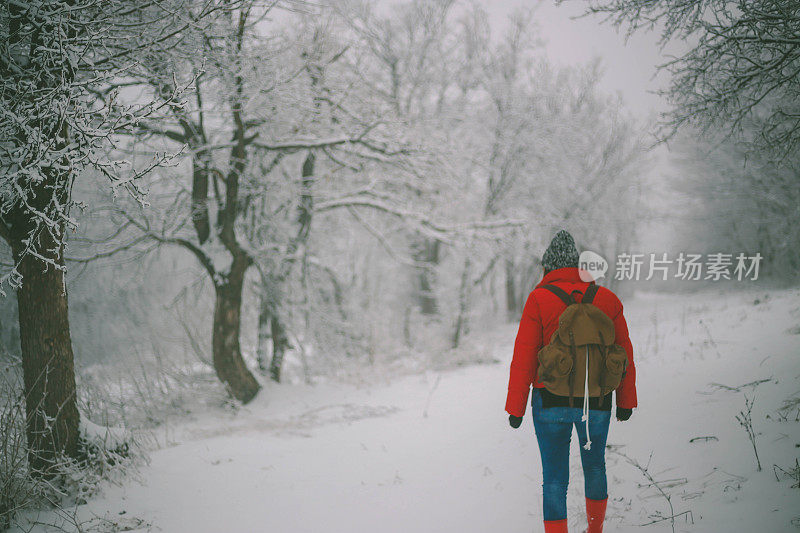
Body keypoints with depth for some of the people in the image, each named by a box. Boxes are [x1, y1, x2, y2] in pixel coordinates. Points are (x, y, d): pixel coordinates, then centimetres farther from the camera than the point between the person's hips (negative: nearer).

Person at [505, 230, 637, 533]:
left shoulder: (539, 300, -8)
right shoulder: (607, 299, 1)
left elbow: (523, 359, -9)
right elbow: (624, 356, 6)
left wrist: (516, 407, -3)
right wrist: (625, 401, 16)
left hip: (550, 402, -3)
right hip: (597, 403, 3)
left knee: (554, 477, 4)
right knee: (594, 465, 23)